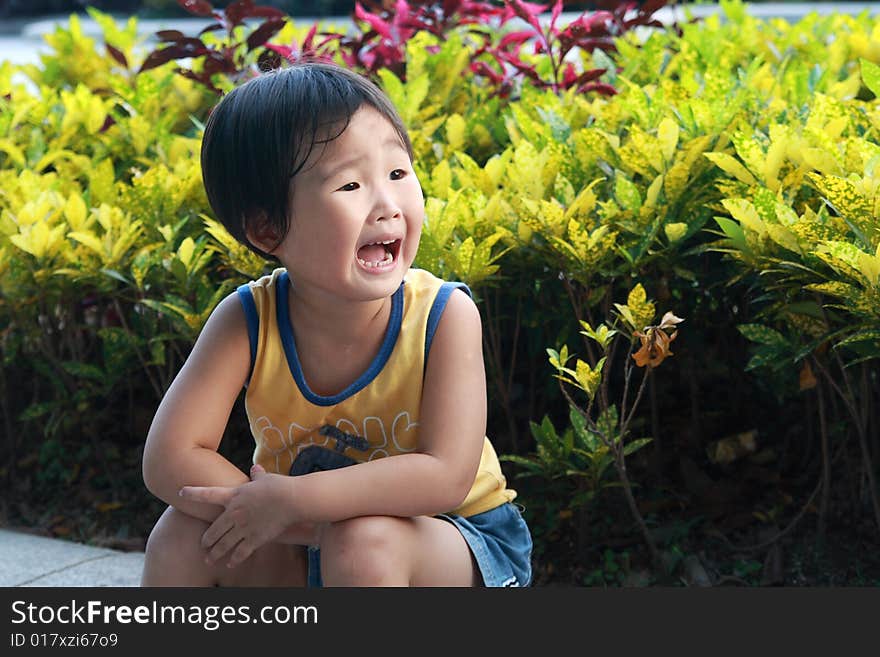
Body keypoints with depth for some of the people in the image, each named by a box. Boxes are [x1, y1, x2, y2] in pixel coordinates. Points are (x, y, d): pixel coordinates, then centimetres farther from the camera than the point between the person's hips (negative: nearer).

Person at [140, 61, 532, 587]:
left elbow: (444, 477, -31)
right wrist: (284, 519, -31)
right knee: (182, 533, -18)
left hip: (463, 545, -3)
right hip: (304, 544, 3)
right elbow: (172, 459, -21)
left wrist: (287, 500, -34)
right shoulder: (248, 321, -17)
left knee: (365, 541, -34)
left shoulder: (444, 315, -23)